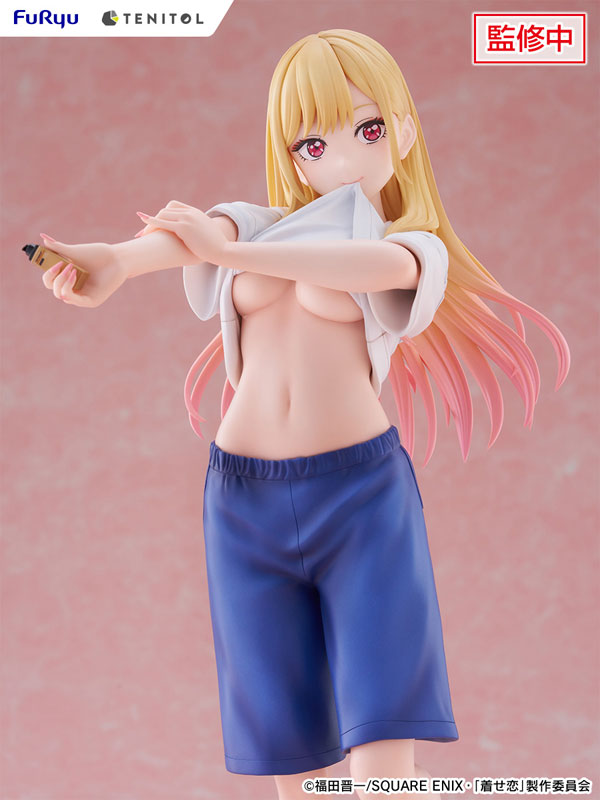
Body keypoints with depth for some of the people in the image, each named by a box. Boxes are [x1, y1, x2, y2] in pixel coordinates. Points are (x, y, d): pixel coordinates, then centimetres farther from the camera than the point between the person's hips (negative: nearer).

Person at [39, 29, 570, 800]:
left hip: (361, 487, -2)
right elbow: (184, 234, -10)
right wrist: (113, 259, -32)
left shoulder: (416, 248, 7)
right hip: (244, 498, 3)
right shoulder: (257, 226, 14)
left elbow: (367, 261, -19)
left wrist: (228, 248, -29)